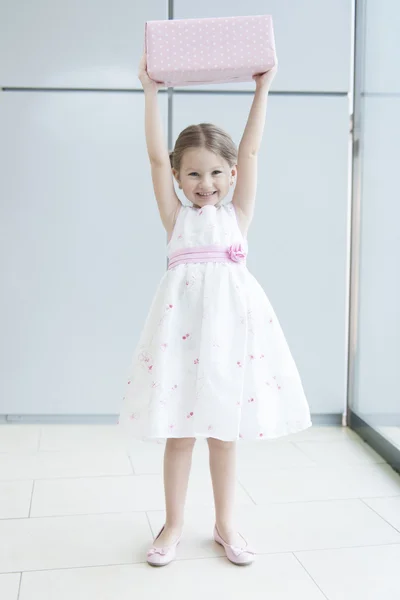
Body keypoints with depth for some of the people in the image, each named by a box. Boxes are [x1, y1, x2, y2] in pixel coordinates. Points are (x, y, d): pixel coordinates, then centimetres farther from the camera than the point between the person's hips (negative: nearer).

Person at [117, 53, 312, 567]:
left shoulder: (237, 214, 9)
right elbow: (157, 157, 0)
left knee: (224, 433, 12)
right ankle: (173, 525, 25)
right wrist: (151, 93, -1)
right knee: (179, 433, 8)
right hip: (182, 322, -1)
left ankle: (225, 524, 28)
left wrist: (262, 89, 6)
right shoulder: (176, 216, 7)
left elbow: (250, 152, 6)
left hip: (231, 323, 1)